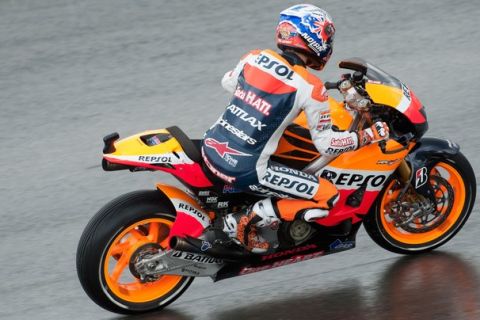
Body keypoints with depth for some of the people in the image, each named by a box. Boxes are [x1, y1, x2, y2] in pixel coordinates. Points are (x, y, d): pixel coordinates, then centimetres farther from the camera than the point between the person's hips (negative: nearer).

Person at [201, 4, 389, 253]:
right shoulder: (311, 89, -13)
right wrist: (369, 136, 5)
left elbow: (228, 83, 25)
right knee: (329, 196, 1)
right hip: (246, 170, -7)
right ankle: (248, 222, 0)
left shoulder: (255, 58, 3)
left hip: (211, 148, 7)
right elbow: (326, 144, -6)